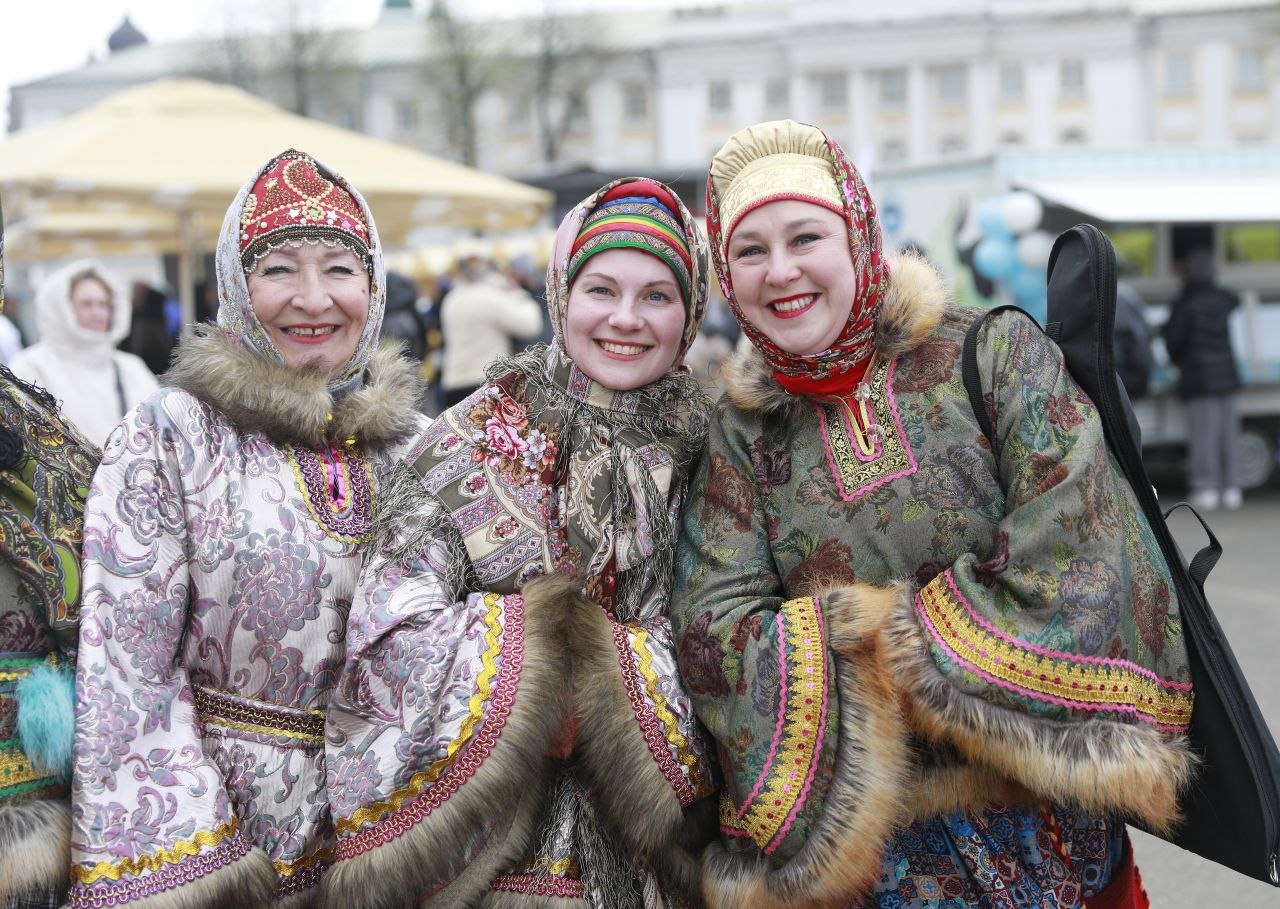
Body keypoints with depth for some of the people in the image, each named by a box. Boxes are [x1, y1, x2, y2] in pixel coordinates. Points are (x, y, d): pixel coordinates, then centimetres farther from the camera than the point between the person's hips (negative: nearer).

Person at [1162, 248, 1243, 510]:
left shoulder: (1185, 304, -9)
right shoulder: (1226, 299, 6)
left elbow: (1173, 339, -9)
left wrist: (1179, 361, 10)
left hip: (1199, 378, -5)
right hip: (1227, 375, 5)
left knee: (1204, 435, -3)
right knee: (1228, 434, 8)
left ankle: (1206, 488, -6)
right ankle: (1230, 488, 10)